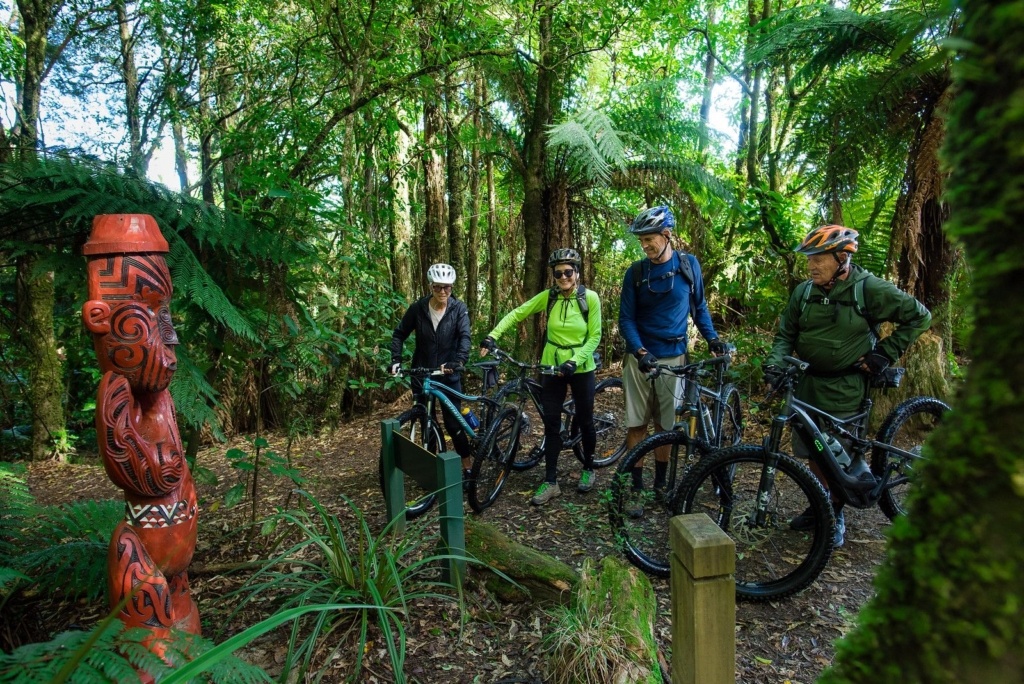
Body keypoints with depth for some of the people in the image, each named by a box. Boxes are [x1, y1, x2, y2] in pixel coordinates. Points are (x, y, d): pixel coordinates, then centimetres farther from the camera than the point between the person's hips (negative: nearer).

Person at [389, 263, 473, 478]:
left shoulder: (459, 308, -9)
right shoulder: (418, 307, -5)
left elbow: (465, 337, -20)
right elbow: (399, 334, 2)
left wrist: (458, 361, -37)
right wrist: (396, 360, -12)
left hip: (449, 374, -2)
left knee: (453, 423, -3)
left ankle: (468, 466, 12)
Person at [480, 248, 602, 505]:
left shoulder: (590, 297, -11)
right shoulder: (548, 297, -6)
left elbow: (594, 336, -9)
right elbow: (516, 314, -4)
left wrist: (575, 361, -21)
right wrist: (493, 335, -16)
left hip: (581, 368, -1)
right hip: (551, 368, 2)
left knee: (584, 420, 11)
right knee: (551, 424, 3)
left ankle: (588, 469, 35)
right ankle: (551, 482, 11)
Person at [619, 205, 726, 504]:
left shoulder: (689, 264, 1)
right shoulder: (636, 272, -2)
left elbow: (699, 306, 12)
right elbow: (626, 318, -3)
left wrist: (712, 337, -3)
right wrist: (640, 351, -18)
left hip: (673, 357, 1)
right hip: (641, 358, 0)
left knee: (666, 425, 9)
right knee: (637, 425, 1)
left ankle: (660, 483, 25)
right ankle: (637, 486, 12)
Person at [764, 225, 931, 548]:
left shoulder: (869, 289, -12)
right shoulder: (804, 292, 1)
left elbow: (919, 316, -3)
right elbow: (786, 334, 6)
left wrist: (885, 353, -8)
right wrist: (775, 361, -12)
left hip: (845, 389, -4)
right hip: (809, 384, 4)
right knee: (814, 452, 14)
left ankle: (836, 515, 24)